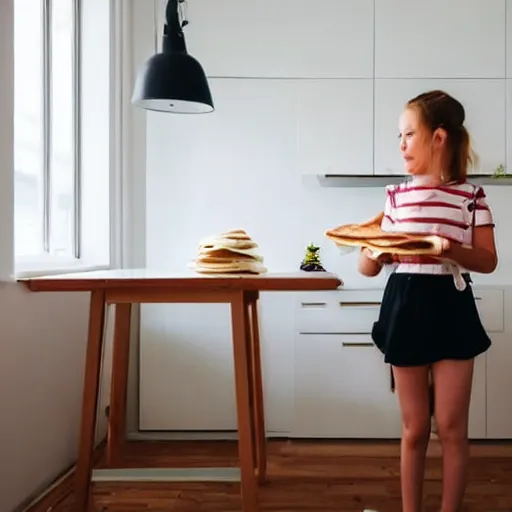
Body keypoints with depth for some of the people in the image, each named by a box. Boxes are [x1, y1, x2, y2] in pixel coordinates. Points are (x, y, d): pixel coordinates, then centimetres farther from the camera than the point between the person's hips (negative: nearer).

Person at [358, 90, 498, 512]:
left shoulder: (470, 196, -1)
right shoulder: (396, 196, 6)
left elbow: (488, 262, -1)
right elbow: (370, 267, 6)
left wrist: (453, 251, -20)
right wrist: (369, 244, -15)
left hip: (451, 309, -2)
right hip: (405, 309, 2)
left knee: (452, 427, 6)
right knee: (414, 428, 11)